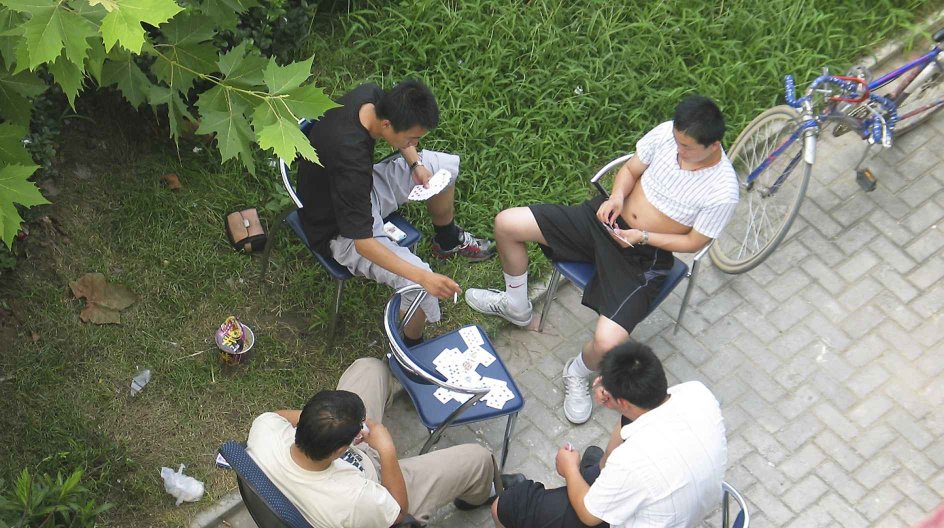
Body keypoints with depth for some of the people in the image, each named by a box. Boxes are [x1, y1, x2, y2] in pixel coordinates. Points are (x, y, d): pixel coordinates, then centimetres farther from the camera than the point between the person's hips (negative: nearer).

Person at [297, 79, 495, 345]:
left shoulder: (370, 95, -18)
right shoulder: (350, 159, -41)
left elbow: (401, 130, 8)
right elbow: (363, 243, -38)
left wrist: (415, 163, -8)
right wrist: (422, 277, -43)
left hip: (363, 188, 9)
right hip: (341, 232, -8)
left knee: (446, 165, 11)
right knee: (419, 285, -25)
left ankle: (448, 240, 36)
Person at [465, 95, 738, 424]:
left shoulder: (722, 192, -22)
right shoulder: (667, 132, -11)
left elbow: (693, 243, -10)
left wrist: (642, 237, -20)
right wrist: (617, 196, -14)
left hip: (644, 255, -5)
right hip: (610, 219, 5)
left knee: (608, 342, -27)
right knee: (507, 223, -4)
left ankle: (579, 372, 15)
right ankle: (516, 307, 25)